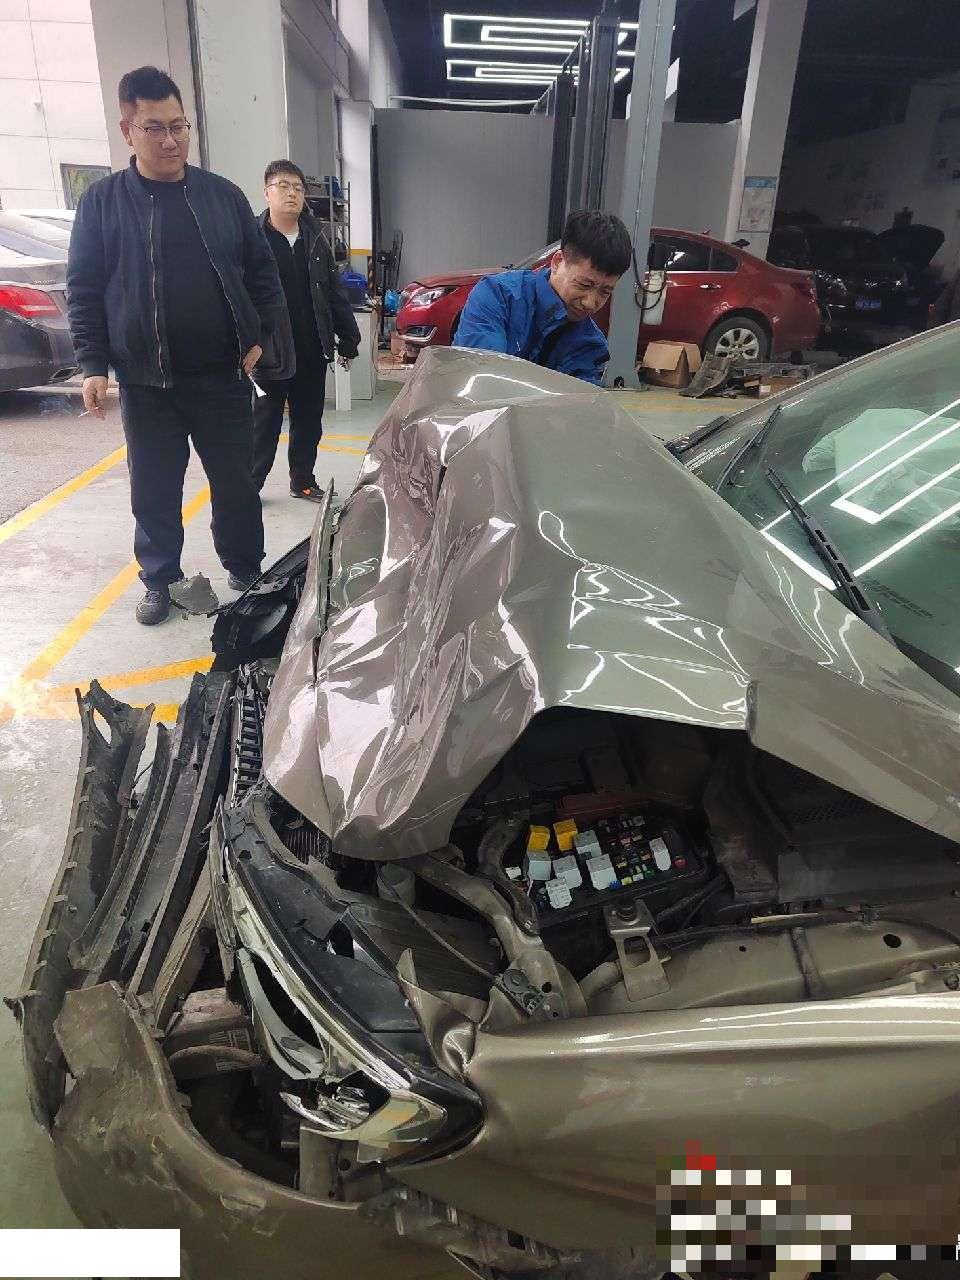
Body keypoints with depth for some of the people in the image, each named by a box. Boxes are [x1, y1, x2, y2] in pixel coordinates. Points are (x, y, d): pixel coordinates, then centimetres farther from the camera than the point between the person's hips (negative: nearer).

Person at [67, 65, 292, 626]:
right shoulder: (102, 202, 2)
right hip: (145, 382, 0)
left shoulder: (223, 195, 5)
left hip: (224, 375, 1)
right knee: (154, 491, 8)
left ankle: (246, 570, 27)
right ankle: (161, 580, 25)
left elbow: (262, 272, 8)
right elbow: (84, 291, 2)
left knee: (236, 483, 9)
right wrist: (93, 365, -6)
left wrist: (262, 339, -2)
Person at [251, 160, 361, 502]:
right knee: (264, 422, 4)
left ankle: (303, 480, 27)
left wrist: (347, 340, 8)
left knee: (309, 422, 12)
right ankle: (249, 484, 16)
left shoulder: (314, 240, 10)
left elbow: (335, 292, 12)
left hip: (312, 352, 5)